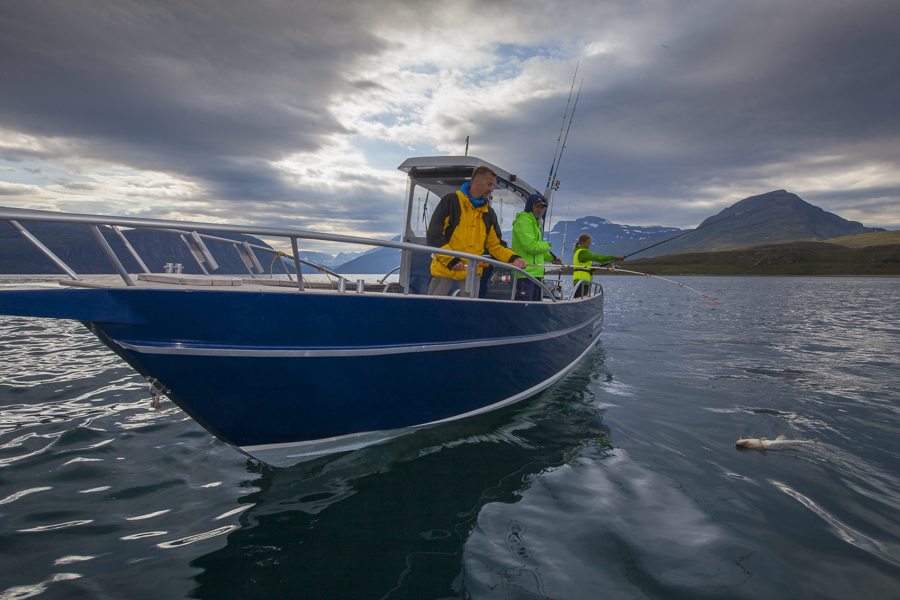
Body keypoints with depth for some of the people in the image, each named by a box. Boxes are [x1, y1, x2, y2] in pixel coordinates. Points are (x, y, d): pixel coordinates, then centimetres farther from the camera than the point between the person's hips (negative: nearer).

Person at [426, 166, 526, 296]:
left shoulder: (489, 213, 10)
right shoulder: (451, 201, -5)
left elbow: (495, 246, 13)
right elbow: (433, 236, -11)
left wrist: (514, 258, -6)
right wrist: (451, 260, -19)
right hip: (445, 268, -4)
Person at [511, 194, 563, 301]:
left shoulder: (535, 223, 25)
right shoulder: (523, 221, -9)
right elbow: (531, 246, -19)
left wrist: (550, 258, 17)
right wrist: (547, 246, -3)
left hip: (535, 273, 11)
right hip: (525, 273, -11)